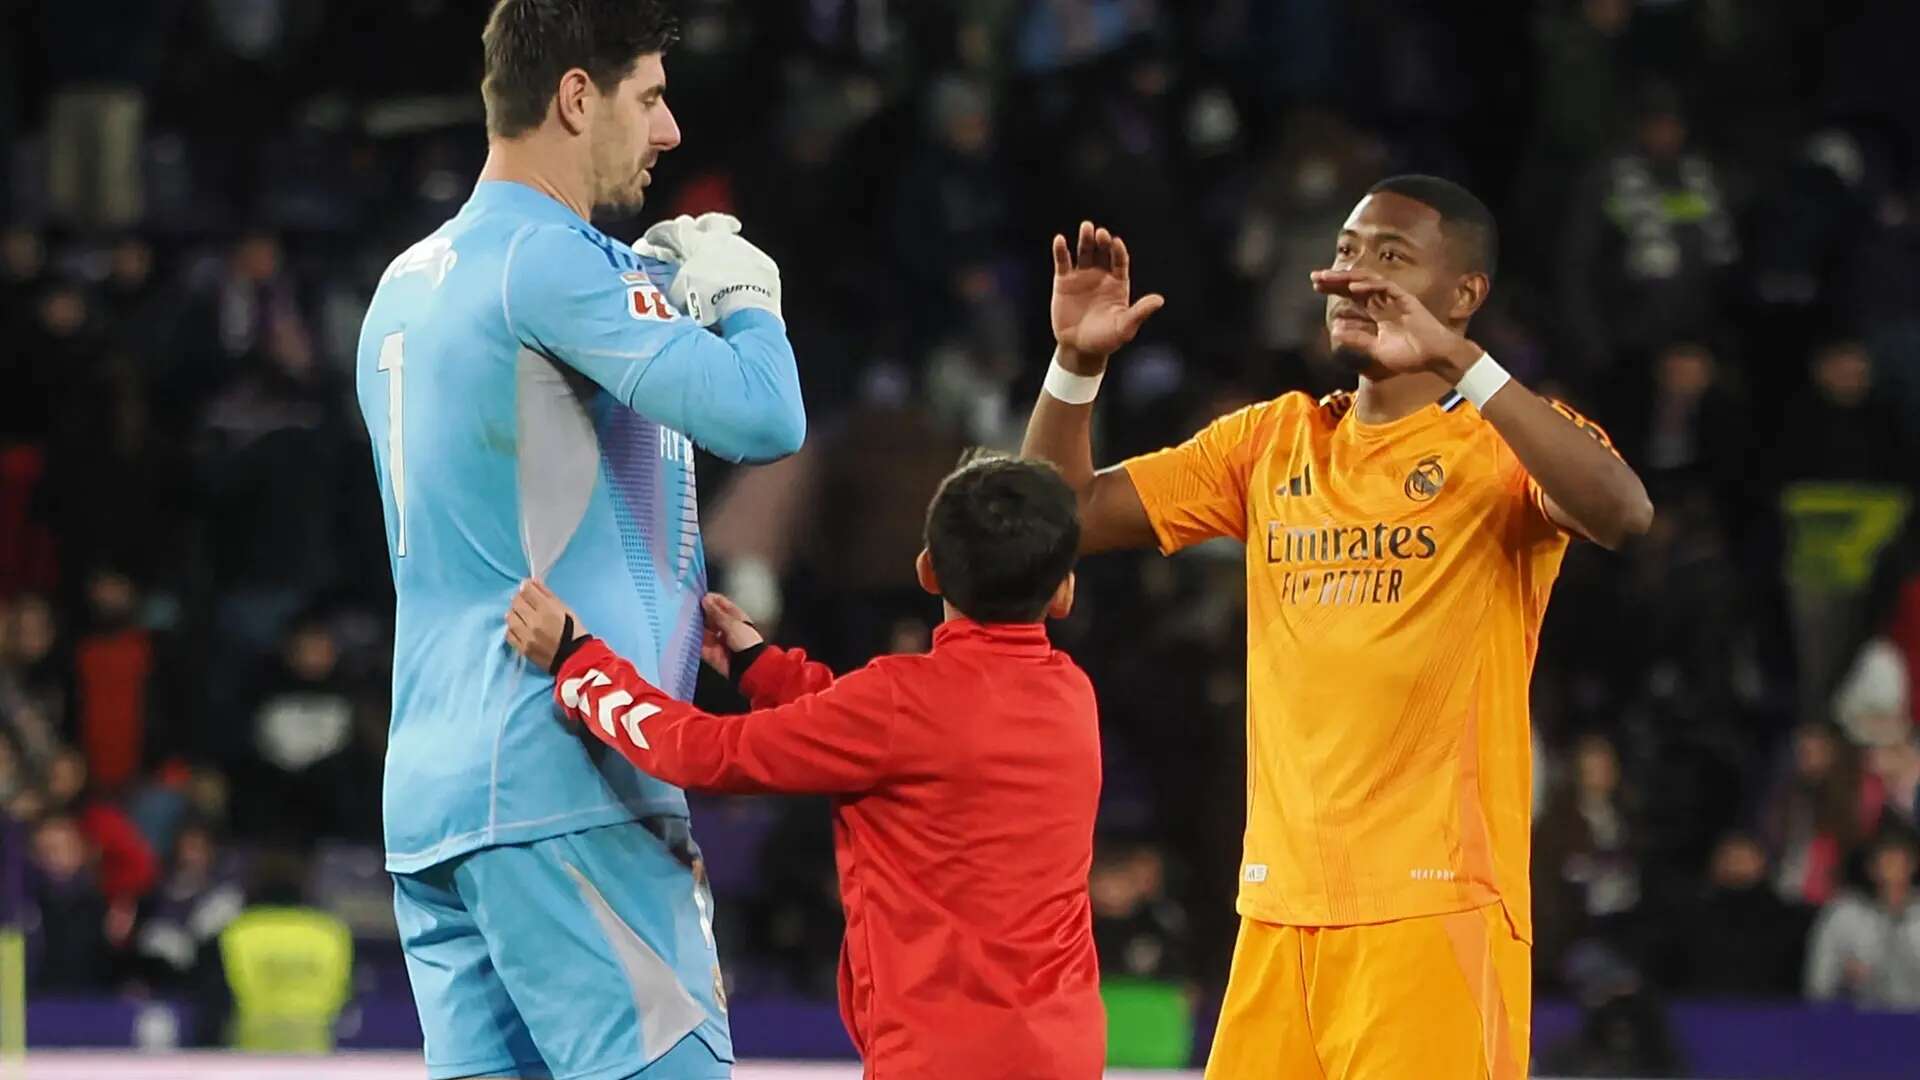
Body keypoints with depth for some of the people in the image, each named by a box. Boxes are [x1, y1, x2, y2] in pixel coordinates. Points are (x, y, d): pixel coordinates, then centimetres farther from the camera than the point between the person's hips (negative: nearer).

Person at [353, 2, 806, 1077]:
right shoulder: (550, 262, -10)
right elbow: (763, 417, -18)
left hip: (431, 788, 9)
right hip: (564, 785, -9)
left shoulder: (407, 286, 18)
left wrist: (656, 297, 23)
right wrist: (743, 292, 3)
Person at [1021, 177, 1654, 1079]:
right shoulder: (1273, 443, 15)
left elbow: (1622, 513, -24)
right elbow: (1063, 517, 15)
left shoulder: (1500, 445, -3)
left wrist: (1456, 361, -30)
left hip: (1436, 912, -6)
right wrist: (1077, 364, -2)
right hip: (1280, 912, 6)